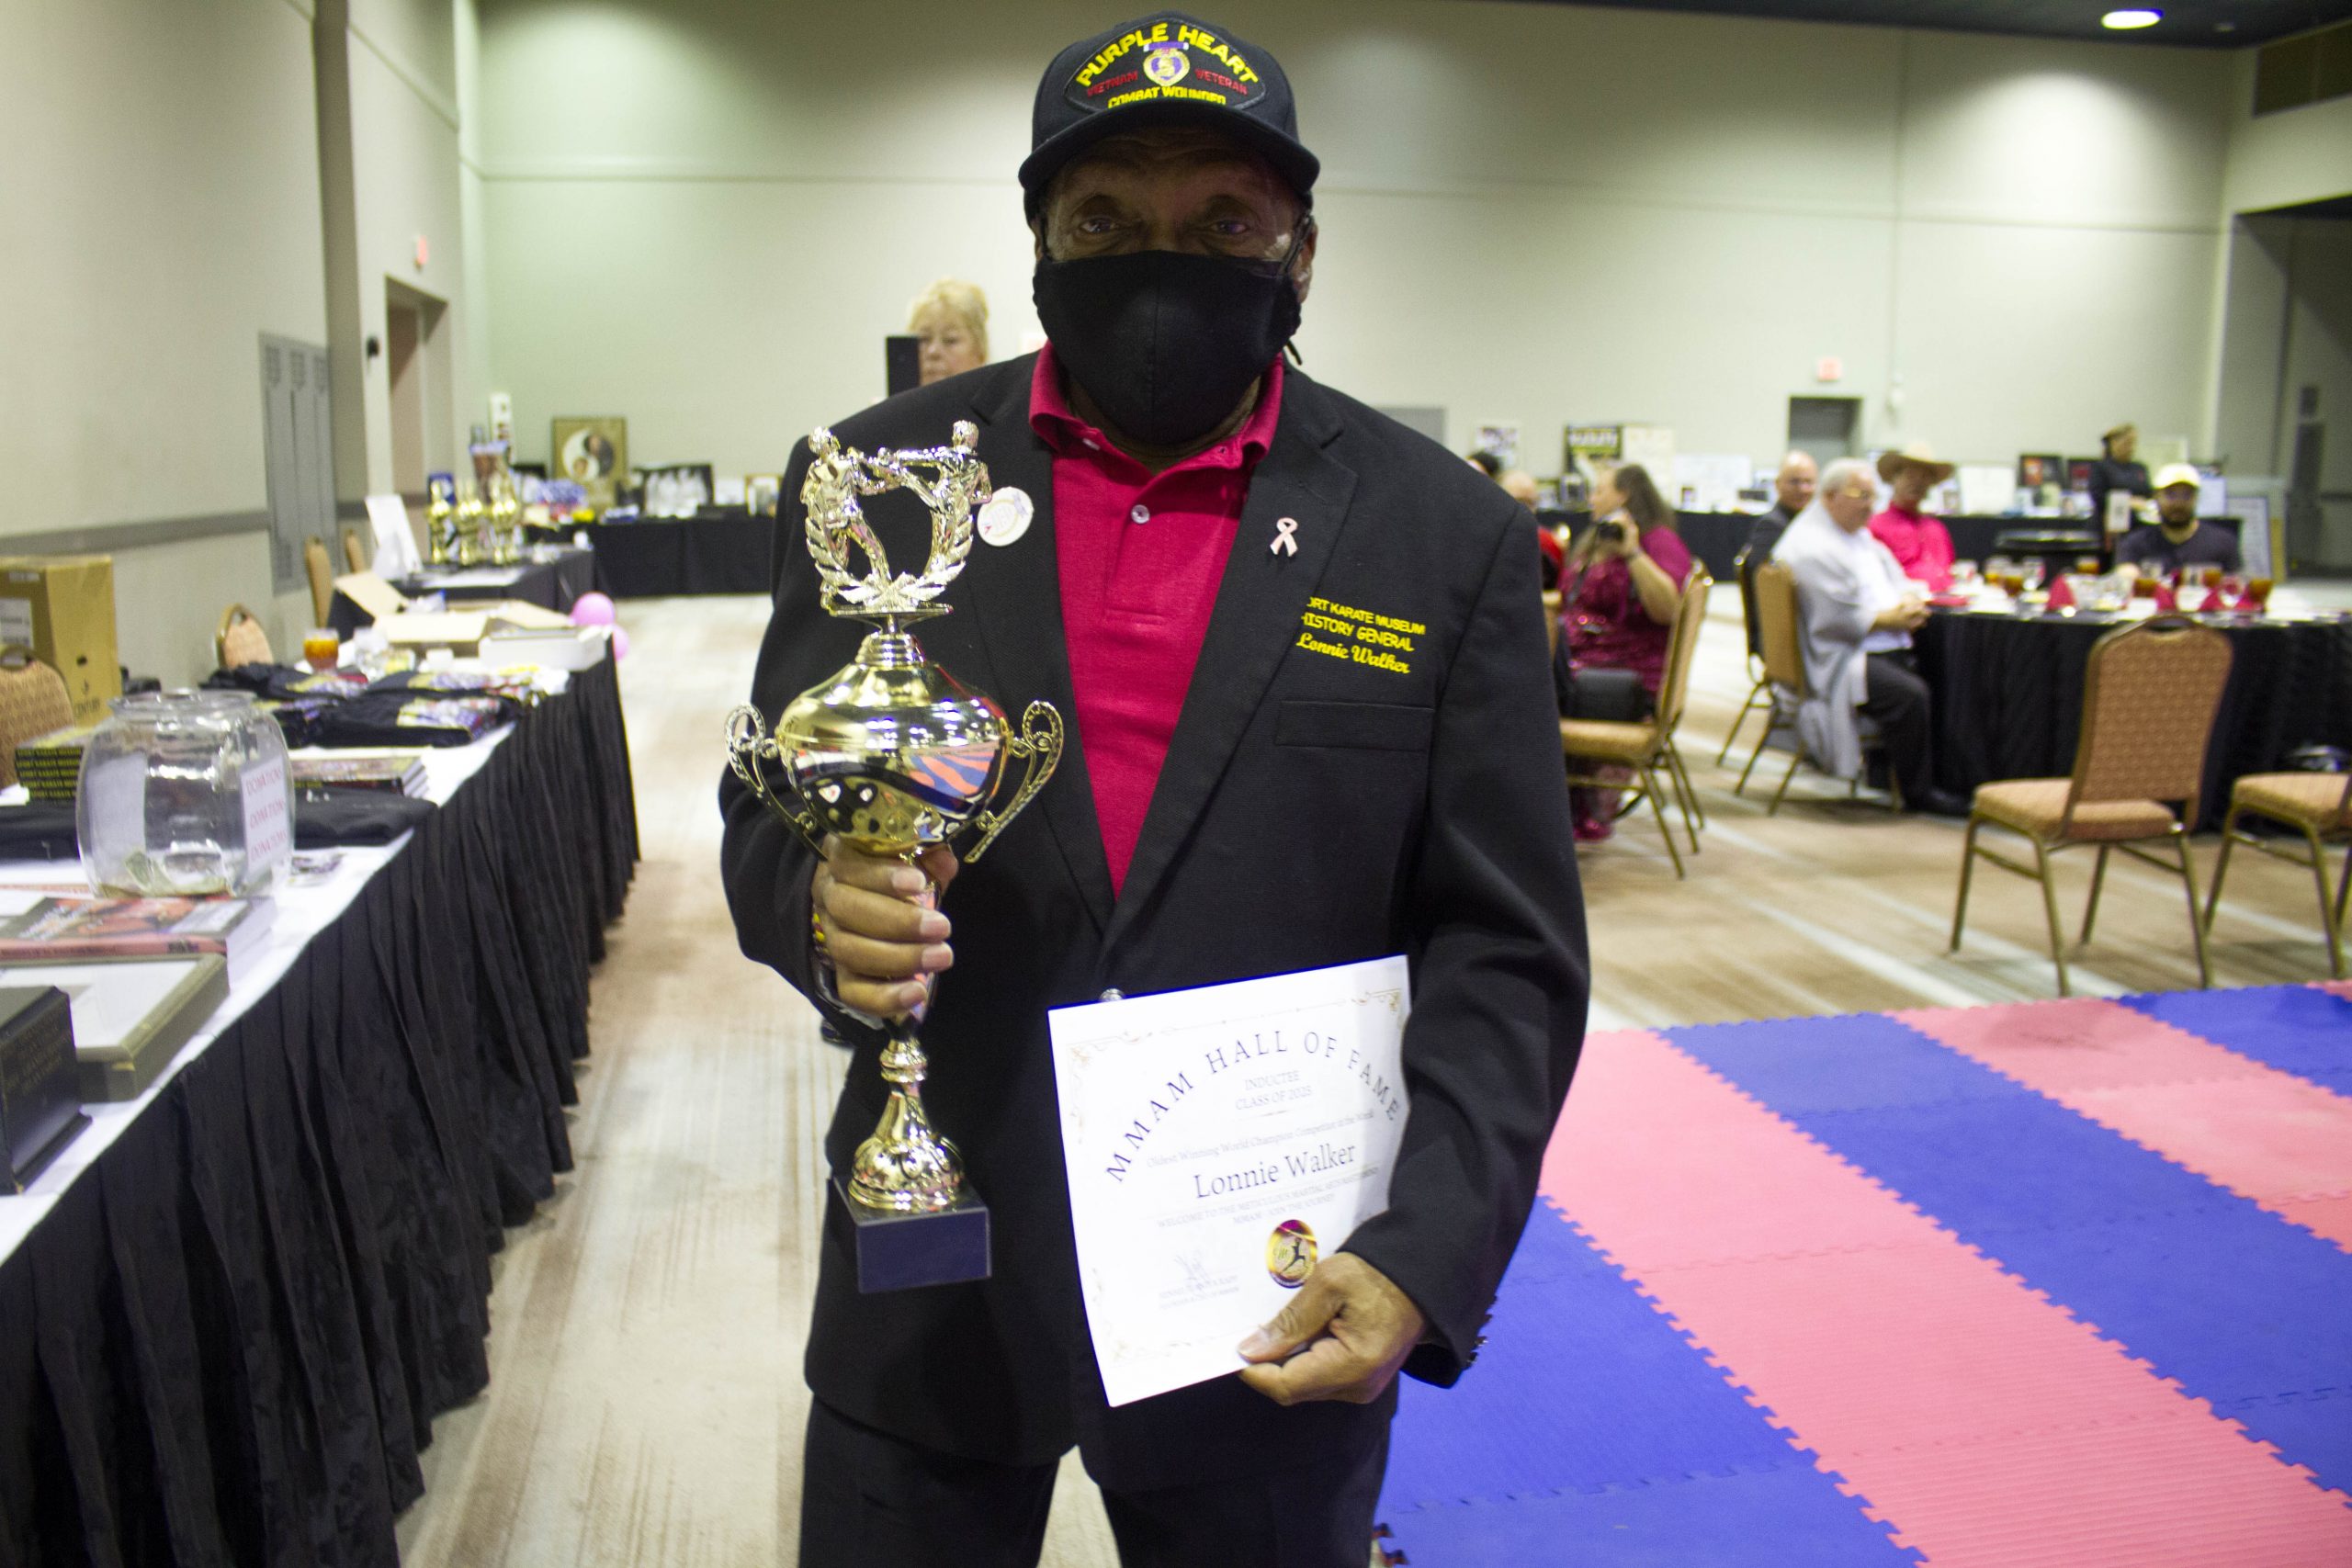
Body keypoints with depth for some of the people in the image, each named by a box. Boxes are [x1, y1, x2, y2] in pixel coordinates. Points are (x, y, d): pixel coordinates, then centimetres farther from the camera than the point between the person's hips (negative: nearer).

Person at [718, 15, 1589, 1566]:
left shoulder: (1442, 535, -6)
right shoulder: (874, 484, -2)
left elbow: (1506, 952, -4)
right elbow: (772, 814, 5)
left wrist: (1423, 1260, -16)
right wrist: (819, 898, -19)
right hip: (932, 1267, 2)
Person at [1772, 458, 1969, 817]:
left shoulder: (1861, 535, 21)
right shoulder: (1809, 546, -12)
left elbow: (1899, 580, 25)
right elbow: (1836, 618, -19)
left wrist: (1910, 603, 2)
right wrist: (1889, 619, -10)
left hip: (1888, 648, 10)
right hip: (1839, 659, -10)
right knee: (1911, 694, -28)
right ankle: (1917, 793, -15)